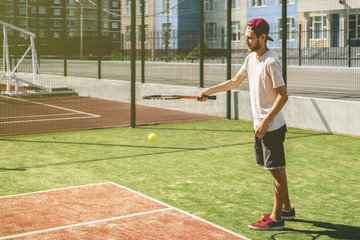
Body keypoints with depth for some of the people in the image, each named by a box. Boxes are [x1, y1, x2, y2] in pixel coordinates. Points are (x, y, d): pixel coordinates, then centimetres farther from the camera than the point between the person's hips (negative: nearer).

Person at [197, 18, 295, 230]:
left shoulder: (271, 62, -17)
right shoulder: (251, 58, 10)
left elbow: (283, 96, -19)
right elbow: (235, 82, 24)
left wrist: (266, 122, -22)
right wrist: (208, 91, 22)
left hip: (272, 126, -9)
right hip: (260, 125, 9)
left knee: (277, 170, -2)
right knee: (276, 169, 17)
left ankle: (276, 219, 5)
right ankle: (286, 209, 30)